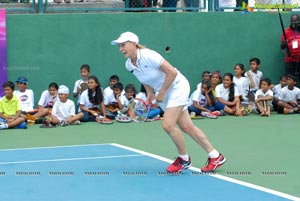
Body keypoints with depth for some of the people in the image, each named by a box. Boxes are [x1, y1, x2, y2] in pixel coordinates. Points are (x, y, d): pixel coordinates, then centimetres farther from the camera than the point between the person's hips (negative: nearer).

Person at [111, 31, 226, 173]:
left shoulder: (148, 56, -26)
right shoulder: (129, 65, -3)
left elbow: (172, 72, -26)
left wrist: (161, 93, -20)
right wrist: (150, 94, 1)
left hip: (177, 86, -8)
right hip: (162, 93, 8)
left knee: (167, 125, -18)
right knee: (187, 127, 7)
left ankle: (184, 159, 4)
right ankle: (215, 156, 16)